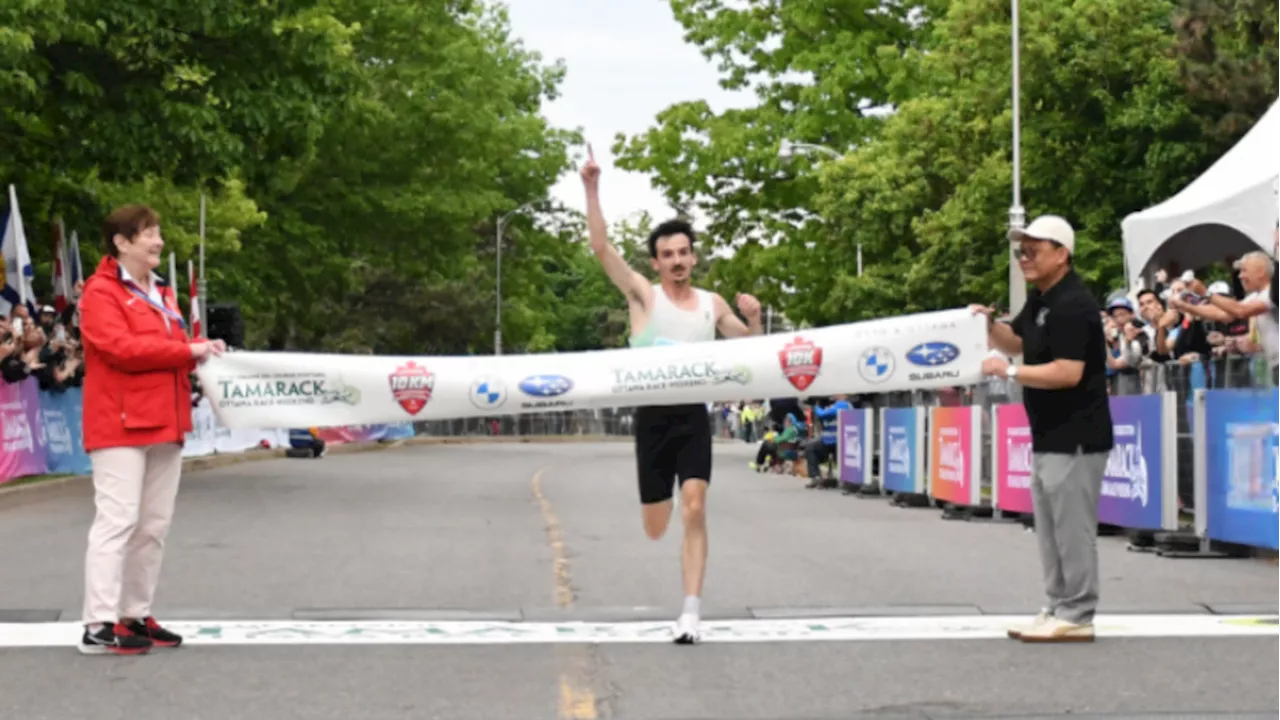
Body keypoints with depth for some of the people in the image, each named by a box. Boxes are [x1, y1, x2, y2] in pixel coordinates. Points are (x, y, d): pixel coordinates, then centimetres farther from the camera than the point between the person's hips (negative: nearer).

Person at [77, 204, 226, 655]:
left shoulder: (161, 293, 19)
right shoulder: (101, 293, -8)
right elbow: (122, 348, -20)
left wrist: (202, 351, 3)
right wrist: (189, 350, -18)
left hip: (164, 424, 9)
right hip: (120, 425, -9)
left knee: (154, 524, 10)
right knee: (117, 521, -12)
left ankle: (136, 615, 18)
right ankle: (99, 626, -12)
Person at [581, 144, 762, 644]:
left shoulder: (712, 304, 10)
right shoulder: (643, 294, 2)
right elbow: (601, 248, -9)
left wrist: (754, 319, -3)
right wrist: (592, 190, -17)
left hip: (694, 416, 1)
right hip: (653, 416, -1)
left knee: (694, 509, -16)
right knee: (654, 529, 7)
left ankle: (691, 612, -14)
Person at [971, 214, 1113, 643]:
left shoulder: (1072, 305, -19)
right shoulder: (1040, 300, 12)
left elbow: (1068, 372, -26)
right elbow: (1015, 342, 25)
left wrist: (1008, 371, -21)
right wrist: (989, 324, 4)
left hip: (1075, 439, -11)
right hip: (1048, 436, 11)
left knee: (1072, 528, -6)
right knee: (1049, 528, 16)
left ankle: (1076, 617, 0)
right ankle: (1058, 608, 23)